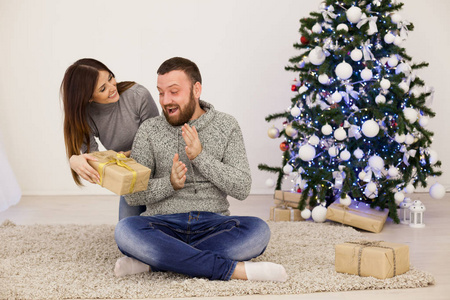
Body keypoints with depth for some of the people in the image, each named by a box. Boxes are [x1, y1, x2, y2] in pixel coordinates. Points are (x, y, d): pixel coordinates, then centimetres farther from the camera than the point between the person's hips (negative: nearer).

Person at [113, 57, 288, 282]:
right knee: (125, 230, -33)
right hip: (164, 225, 0)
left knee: (258, 230, -31)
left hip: (213, 225, 0)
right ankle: (234, 269, -31)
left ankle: (152, 262, -27)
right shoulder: (149, 130, 7)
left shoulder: (226, 126, 7)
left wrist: (200, 156, -12)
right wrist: (170, 183, -16)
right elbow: (132, 196, 2)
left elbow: (242, 189, -2)